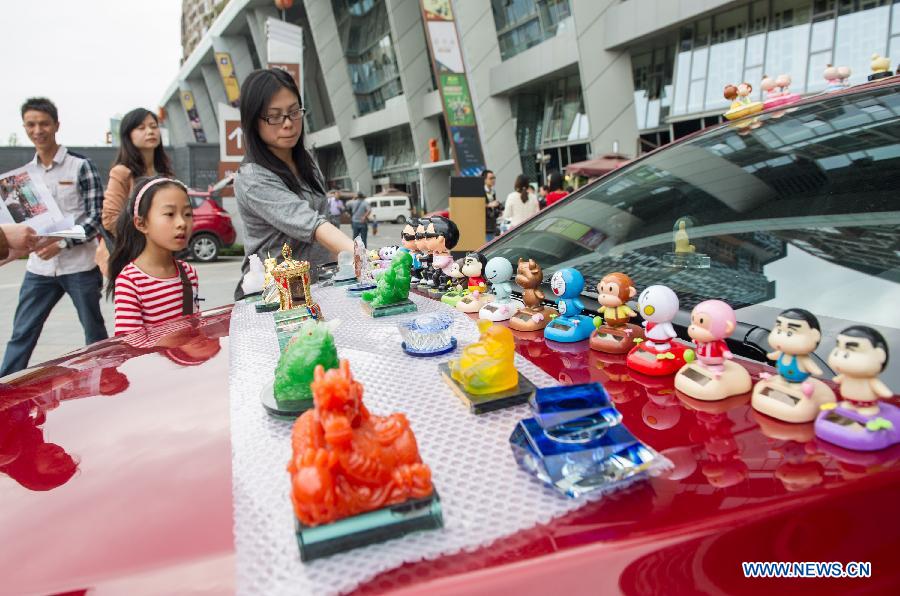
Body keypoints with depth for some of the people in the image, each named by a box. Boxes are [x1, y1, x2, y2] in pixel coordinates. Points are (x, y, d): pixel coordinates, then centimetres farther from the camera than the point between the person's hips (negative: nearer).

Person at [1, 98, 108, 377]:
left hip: (79, 265, -4)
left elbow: (96, 217, -7)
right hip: (39, 267, 4)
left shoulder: (80, 166, -4)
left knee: (95, 332, 8)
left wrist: (62, 243, -18)